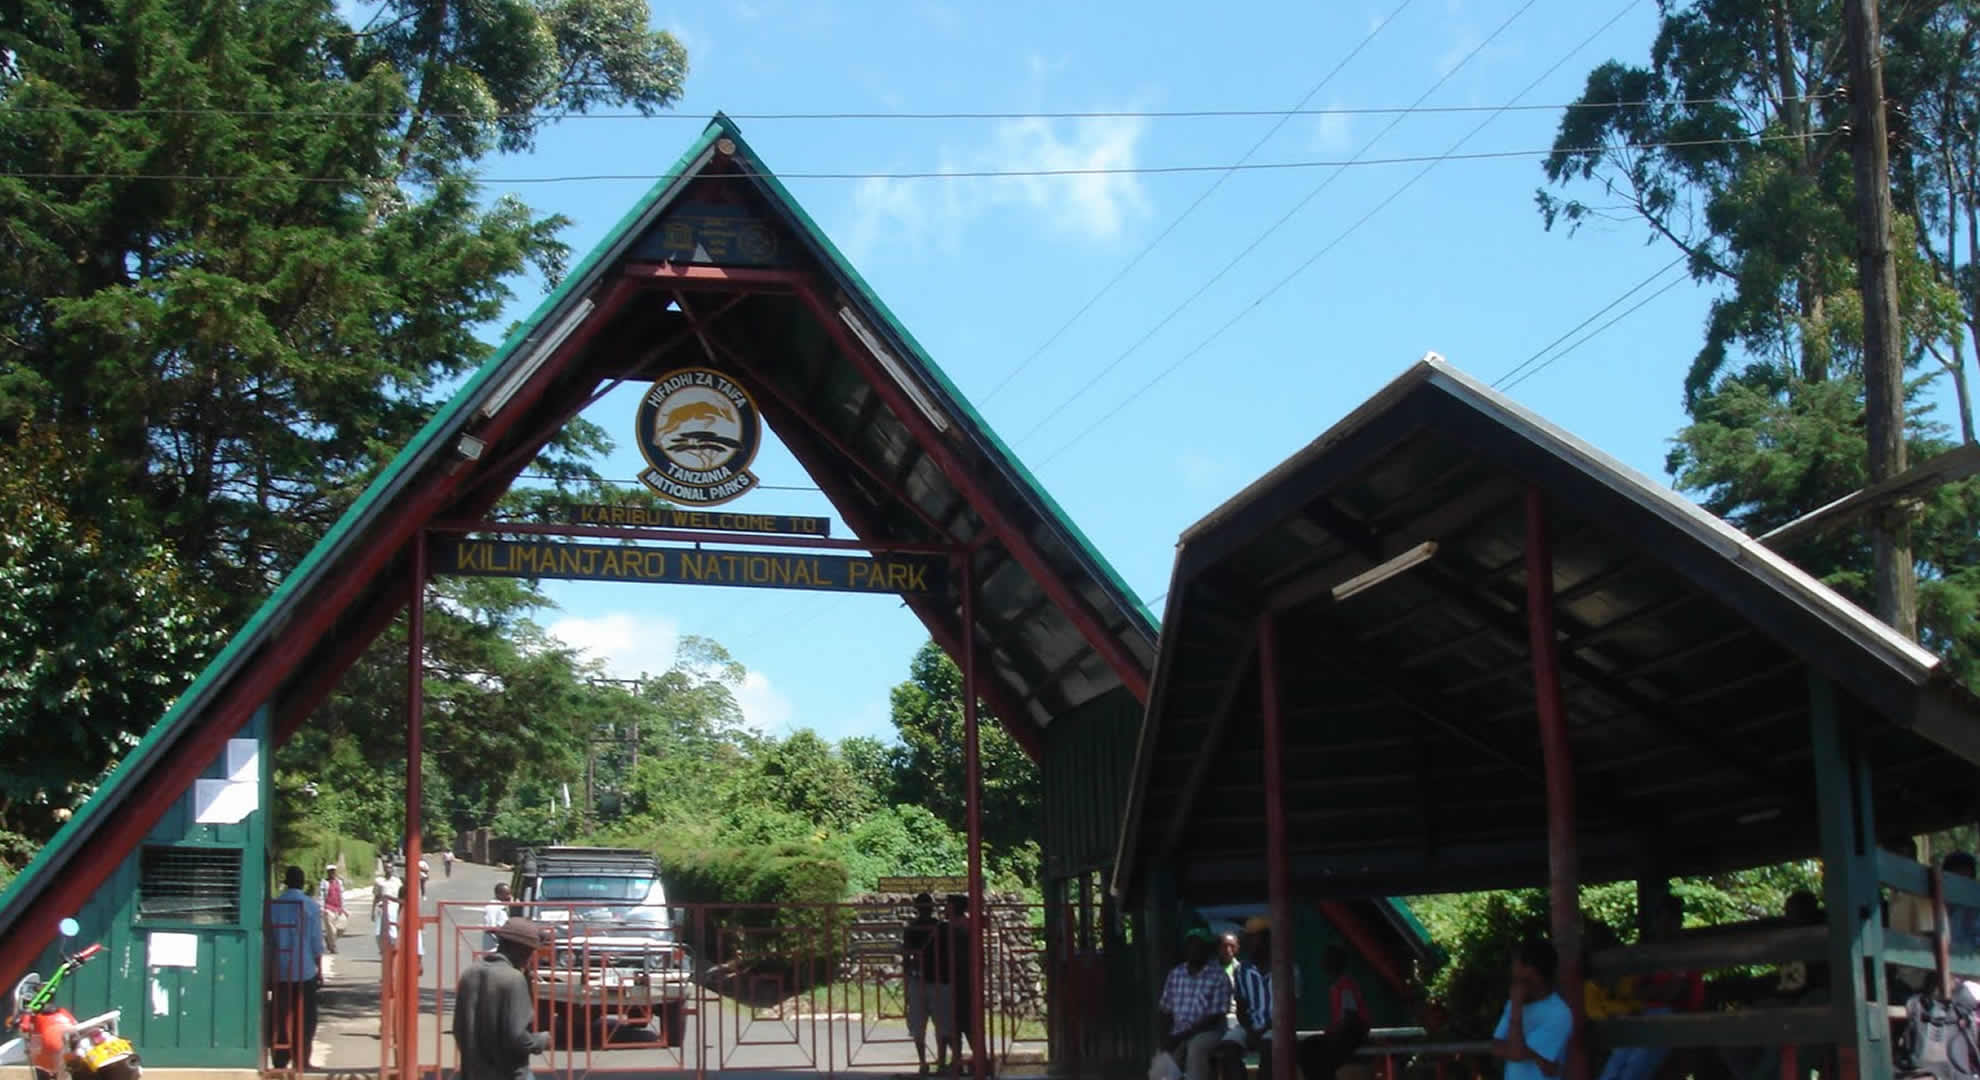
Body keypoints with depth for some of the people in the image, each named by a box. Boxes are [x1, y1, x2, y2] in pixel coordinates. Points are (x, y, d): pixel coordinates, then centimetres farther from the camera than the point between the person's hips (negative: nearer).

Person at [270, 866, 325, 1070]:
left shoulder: (274, 905, 1)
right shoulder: (310, 905, -5)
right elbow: (316, 942, -5)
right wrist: (319, 970, 3)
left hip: (280, 971, 2)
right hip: (305, 971, -2)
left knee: (281, 1016, 7)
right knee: (305, 1018, 6)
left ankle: (280, 1059, 6)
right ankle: (302, 1059, 4)